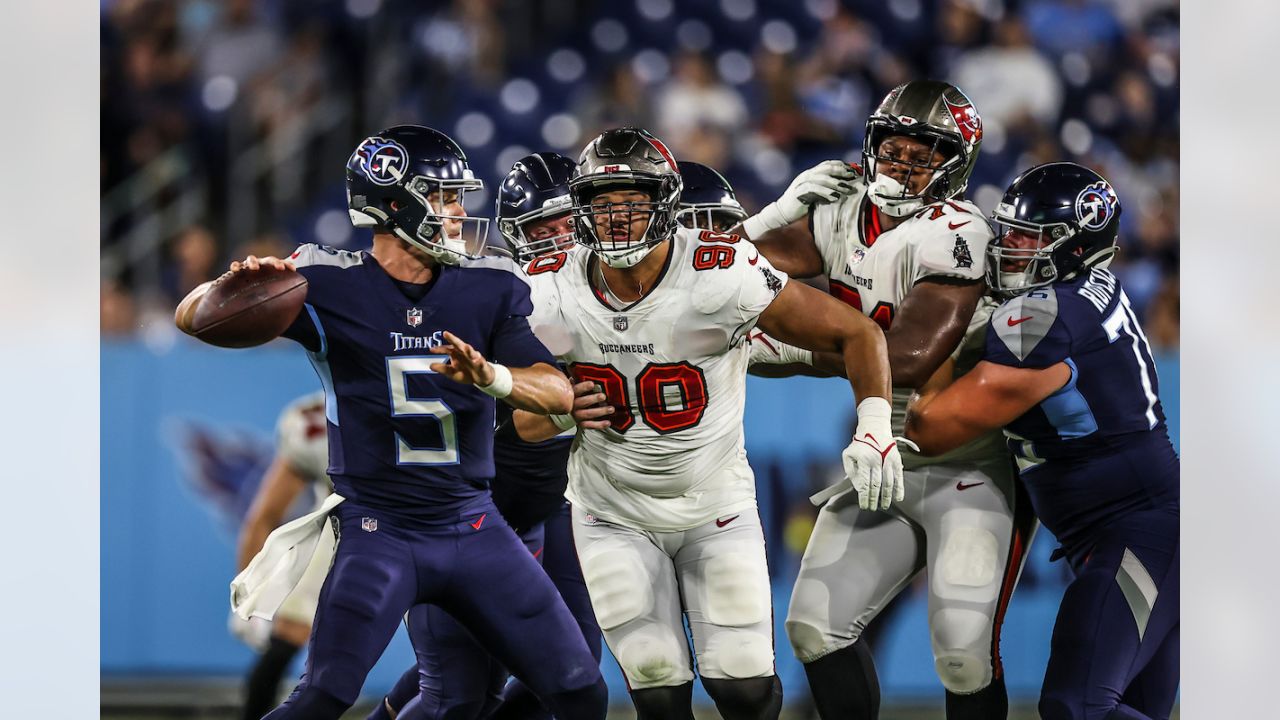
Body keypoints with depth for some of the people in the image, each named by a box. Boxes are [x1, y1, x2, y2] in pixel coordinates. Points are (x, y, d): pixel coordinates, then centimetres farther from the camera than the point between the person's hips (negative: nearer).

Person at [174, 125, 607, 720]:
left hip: (475, 530, 4)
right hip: (380, 532, -4)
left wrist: (489, 376, -27)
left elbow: (560, 393, -6)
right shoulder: (331, 289, -7)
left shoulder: (488, 289, 2)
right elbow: (193, 317, -8)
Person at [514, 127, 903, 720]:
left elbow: (857, 334, -14)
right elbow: (526, 422, 2)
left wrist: (875, 431, -26)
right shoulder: (552, 297, -12)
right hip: (615, 513, 2)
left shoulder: (722, 277, -23)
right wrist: (561, 411, -21)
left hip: (715, 509, -1)